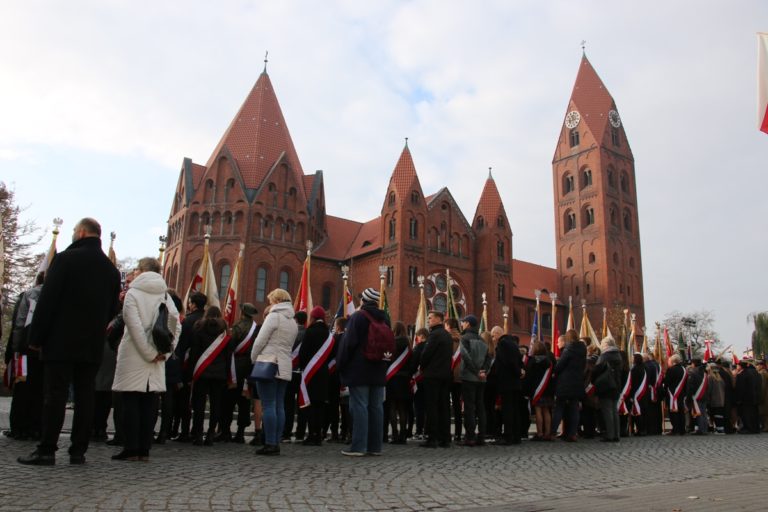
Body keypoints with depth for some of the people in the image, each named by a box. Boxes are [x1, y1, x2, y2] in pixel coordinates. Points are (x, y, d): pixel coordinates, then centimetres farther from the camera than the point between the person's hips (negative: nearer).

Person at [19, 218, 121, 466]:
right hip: (93, 345, 5)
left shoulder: (66, 258, -7)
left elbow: (48, 299, -9)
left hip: (61, 342, -5)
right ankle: (78, 451, 10)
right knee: (84, 396, 7)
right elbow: (112, 309, 13)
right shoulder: (111, 269, 10)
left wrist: (36, 337, -5)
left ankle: (47, 450, 2)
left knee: (54, 395, 0)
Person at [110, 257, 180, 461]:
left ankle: (131, 449, 1)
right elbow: (176, 326, 3)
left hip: (134, 357, -4)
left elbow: (135, 327, -14)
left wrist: (150, 353, -11)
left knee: (131, 401, 1)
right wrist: (164, 351, 2)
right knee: (149, 403, 6)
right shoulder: (165, 295, 9)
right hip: (157, 360, 4)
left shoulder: (133, 293, -4)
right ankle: (144, 449, 9)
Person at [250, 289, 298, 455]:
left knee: (268, 405, -6)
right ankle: (276, 443, 8)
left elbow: (260, 340, -10)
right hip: (284, 368, 7)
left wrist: (253, 359, 3)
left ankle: (270, 444, -7)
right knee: (279, 406, 7)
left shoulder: (274, 316, -6)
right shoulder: (293, 322, 17)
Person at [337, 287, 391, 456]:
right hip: (379, 371, 6)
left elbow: (348, 343, -11)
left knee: (359, 406, -5)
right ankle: (375, 446, 13)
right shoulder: (384, 318, 12)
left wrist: (341, 365, -2)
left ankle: (358, 446, -5)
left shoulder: (358, 317, -9)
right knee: (376, 406, 8)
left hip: (359, 370, -6)